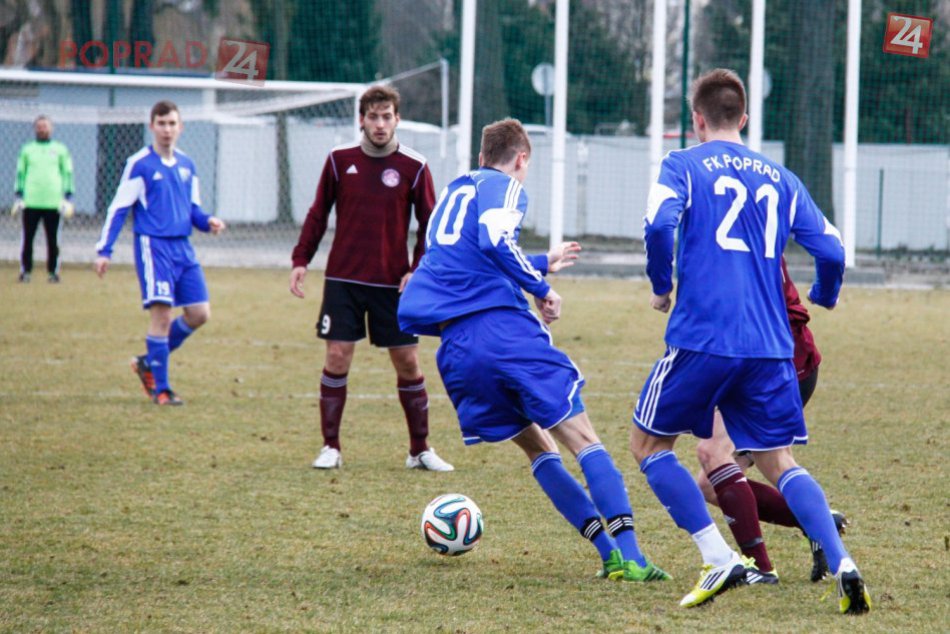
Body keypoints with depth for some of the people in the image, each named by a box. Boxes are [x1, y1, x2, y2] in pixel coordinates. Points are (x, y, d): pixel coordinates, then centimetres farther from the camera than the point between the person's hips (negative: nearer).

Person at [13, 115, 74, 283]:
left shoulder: (60, 149, 9)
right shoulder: (27, 149, 11)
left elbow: (67, 173, 10)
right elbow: (20, 174, 13)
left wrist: (68, 198, 2)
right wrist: (18, 197, 6)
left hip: (53, 202, 0)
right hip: (30, 202, 0)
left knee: (53, 239, 1)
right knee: (27, 238, -1)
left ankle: (53, 272, 7)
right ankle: (25, 271, 4)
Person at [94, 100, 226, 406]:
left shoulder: (187, 165, 14)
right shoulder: (139, 164, -4)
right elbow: (118, 208, -3)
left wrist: (207, 221, 0)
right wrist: (104, 250, -8)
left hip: (183, 247, 6)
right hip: (153, 244, -6)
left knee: (199, 313, 2)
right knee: (161, 312, -12)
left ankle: (149, 361, 20)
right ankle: (160, 388, -3)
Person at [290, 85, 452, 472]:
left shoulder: (414, 168, -2)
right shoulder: (340, 161, 1)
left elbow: (429, 226, 4)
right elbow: (318, 215, 10)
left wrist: (417, 270, -7)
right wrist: (301, 259, 2)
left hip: (393, 282, 0)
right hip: (343, 280, 0)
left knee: (408, 363, 1)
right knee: (337, 358, -4)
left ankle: (420, 450, 13)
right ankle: (330, 447, 6)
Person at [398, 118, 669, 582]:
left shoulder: (456, 190, 28)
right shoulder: (504, 186, 6)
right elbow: (495, 243, -14)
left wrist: (542, 263, 50)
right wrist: (540, 286, -3)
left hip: (454, 348, 7)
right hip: (502, 326, -7)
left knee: (537, 447, 15)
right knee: (583, 439, -5)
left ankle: (609, 553, 7)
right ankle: (629, 557, -16)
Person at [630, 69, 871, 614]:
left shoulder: (683, 166, 3)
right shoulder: (780, 179, 15)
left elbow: (659, 225, -16)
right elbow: (831, 251, 9)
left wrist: (662, 286, 1)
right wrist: (824, 298, 30)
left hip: (701, 338, -4)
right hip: (771, 345, 4)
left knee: (649, 443, 13)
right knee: (779, 463, 10)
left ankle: (720, 560, -1)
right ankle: (842, 563, -12)